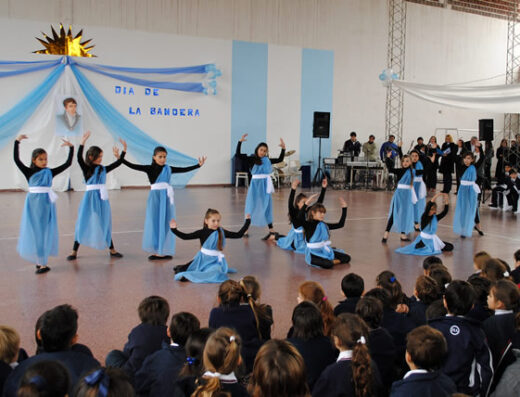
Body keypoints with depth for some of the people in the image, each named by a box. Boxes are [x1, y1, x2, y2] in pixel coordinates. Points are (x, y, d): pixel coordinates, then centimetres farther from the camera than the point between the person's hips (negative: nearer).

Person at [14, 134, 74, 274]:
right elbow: (16, 160, -10)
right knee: (34, 230, 7)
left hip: (46, 203, 1)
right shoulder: (29, 172, 0)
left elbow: (67, 163, 5)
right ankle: (39, 261, 19)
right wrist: (17, 142, -16)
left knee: (44, 230, 5)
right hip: (33, 203, -1)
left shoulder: (50, 172, 4)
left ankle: (43, 263, 10)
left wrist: (71, 148, 0)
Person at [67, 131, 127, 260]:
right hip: (90, 198, -4)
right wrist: (82, 142, -27)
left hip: (102, 198, 4)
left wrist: (124, 150, 6)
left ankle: (112, 249, 22)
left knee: (104, 225, 13)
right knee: (83, 224, 4)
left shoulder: (103, 169, 9)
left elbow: (118, 163, 13)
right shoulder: (87, 168, -4)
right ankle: (74, 251, 15)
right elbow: (79, 158, -20)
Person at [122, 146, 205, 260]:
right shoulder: (149, 168, -1)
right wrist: (120, 158, -17)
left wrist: (198, 165, 4)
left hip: (166, 197, 2)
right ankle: (156, 251, 13)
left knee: (166, 223, 5)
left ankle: (164, 251, 14)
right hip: (155, 197, -2)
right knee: (154, 223, 3)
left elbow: (184, 169, 8)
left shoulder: (168, 169, 6)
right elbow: (132, 166, -7)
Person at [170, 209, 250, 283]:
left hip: (215, 261, 1)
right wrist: (174, 229, -17)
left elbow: (238, 235, 0)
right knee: (183, 268, -15)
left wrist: (247, 222, -3)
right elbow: (185, 236, -7)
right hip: (202, 259, -1)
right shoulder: (202, 232, -6)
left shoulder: (222, 232, -2)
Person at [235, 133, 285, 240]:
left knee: (265, 208, 7)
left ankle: (272, 231, 10)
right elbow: (238, 155, -10)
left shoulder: (267, 160, 8)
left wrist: (283, 149, 7)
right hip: (255, 185, -2)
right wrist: (240, 142, -17)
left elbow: (280, 159, 18)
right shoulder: (251, 159, -3)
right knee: (251, 207, 6)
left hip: (265, 185, 3)